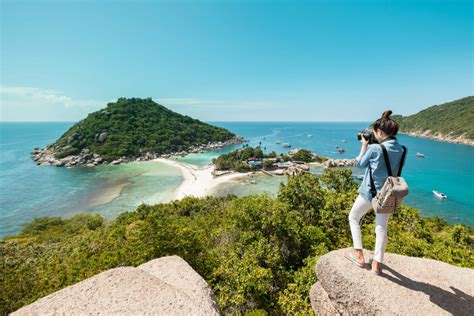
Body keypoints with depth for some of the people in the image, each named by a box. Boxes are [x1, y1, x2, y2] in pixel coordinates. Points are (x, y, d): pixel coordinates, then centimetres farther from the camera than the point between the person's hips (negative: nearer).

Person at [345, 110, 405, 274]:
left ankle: (359, 255, 17)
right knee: (382, 228, 14)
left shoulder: (374, 148, -20)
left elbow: (360, 164, -5)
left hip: (370, 191, -5)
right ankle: (377, 263, 20)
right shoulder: (400, 149, -1)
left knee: (353, 218, 15)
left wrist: (364, 145, 3)